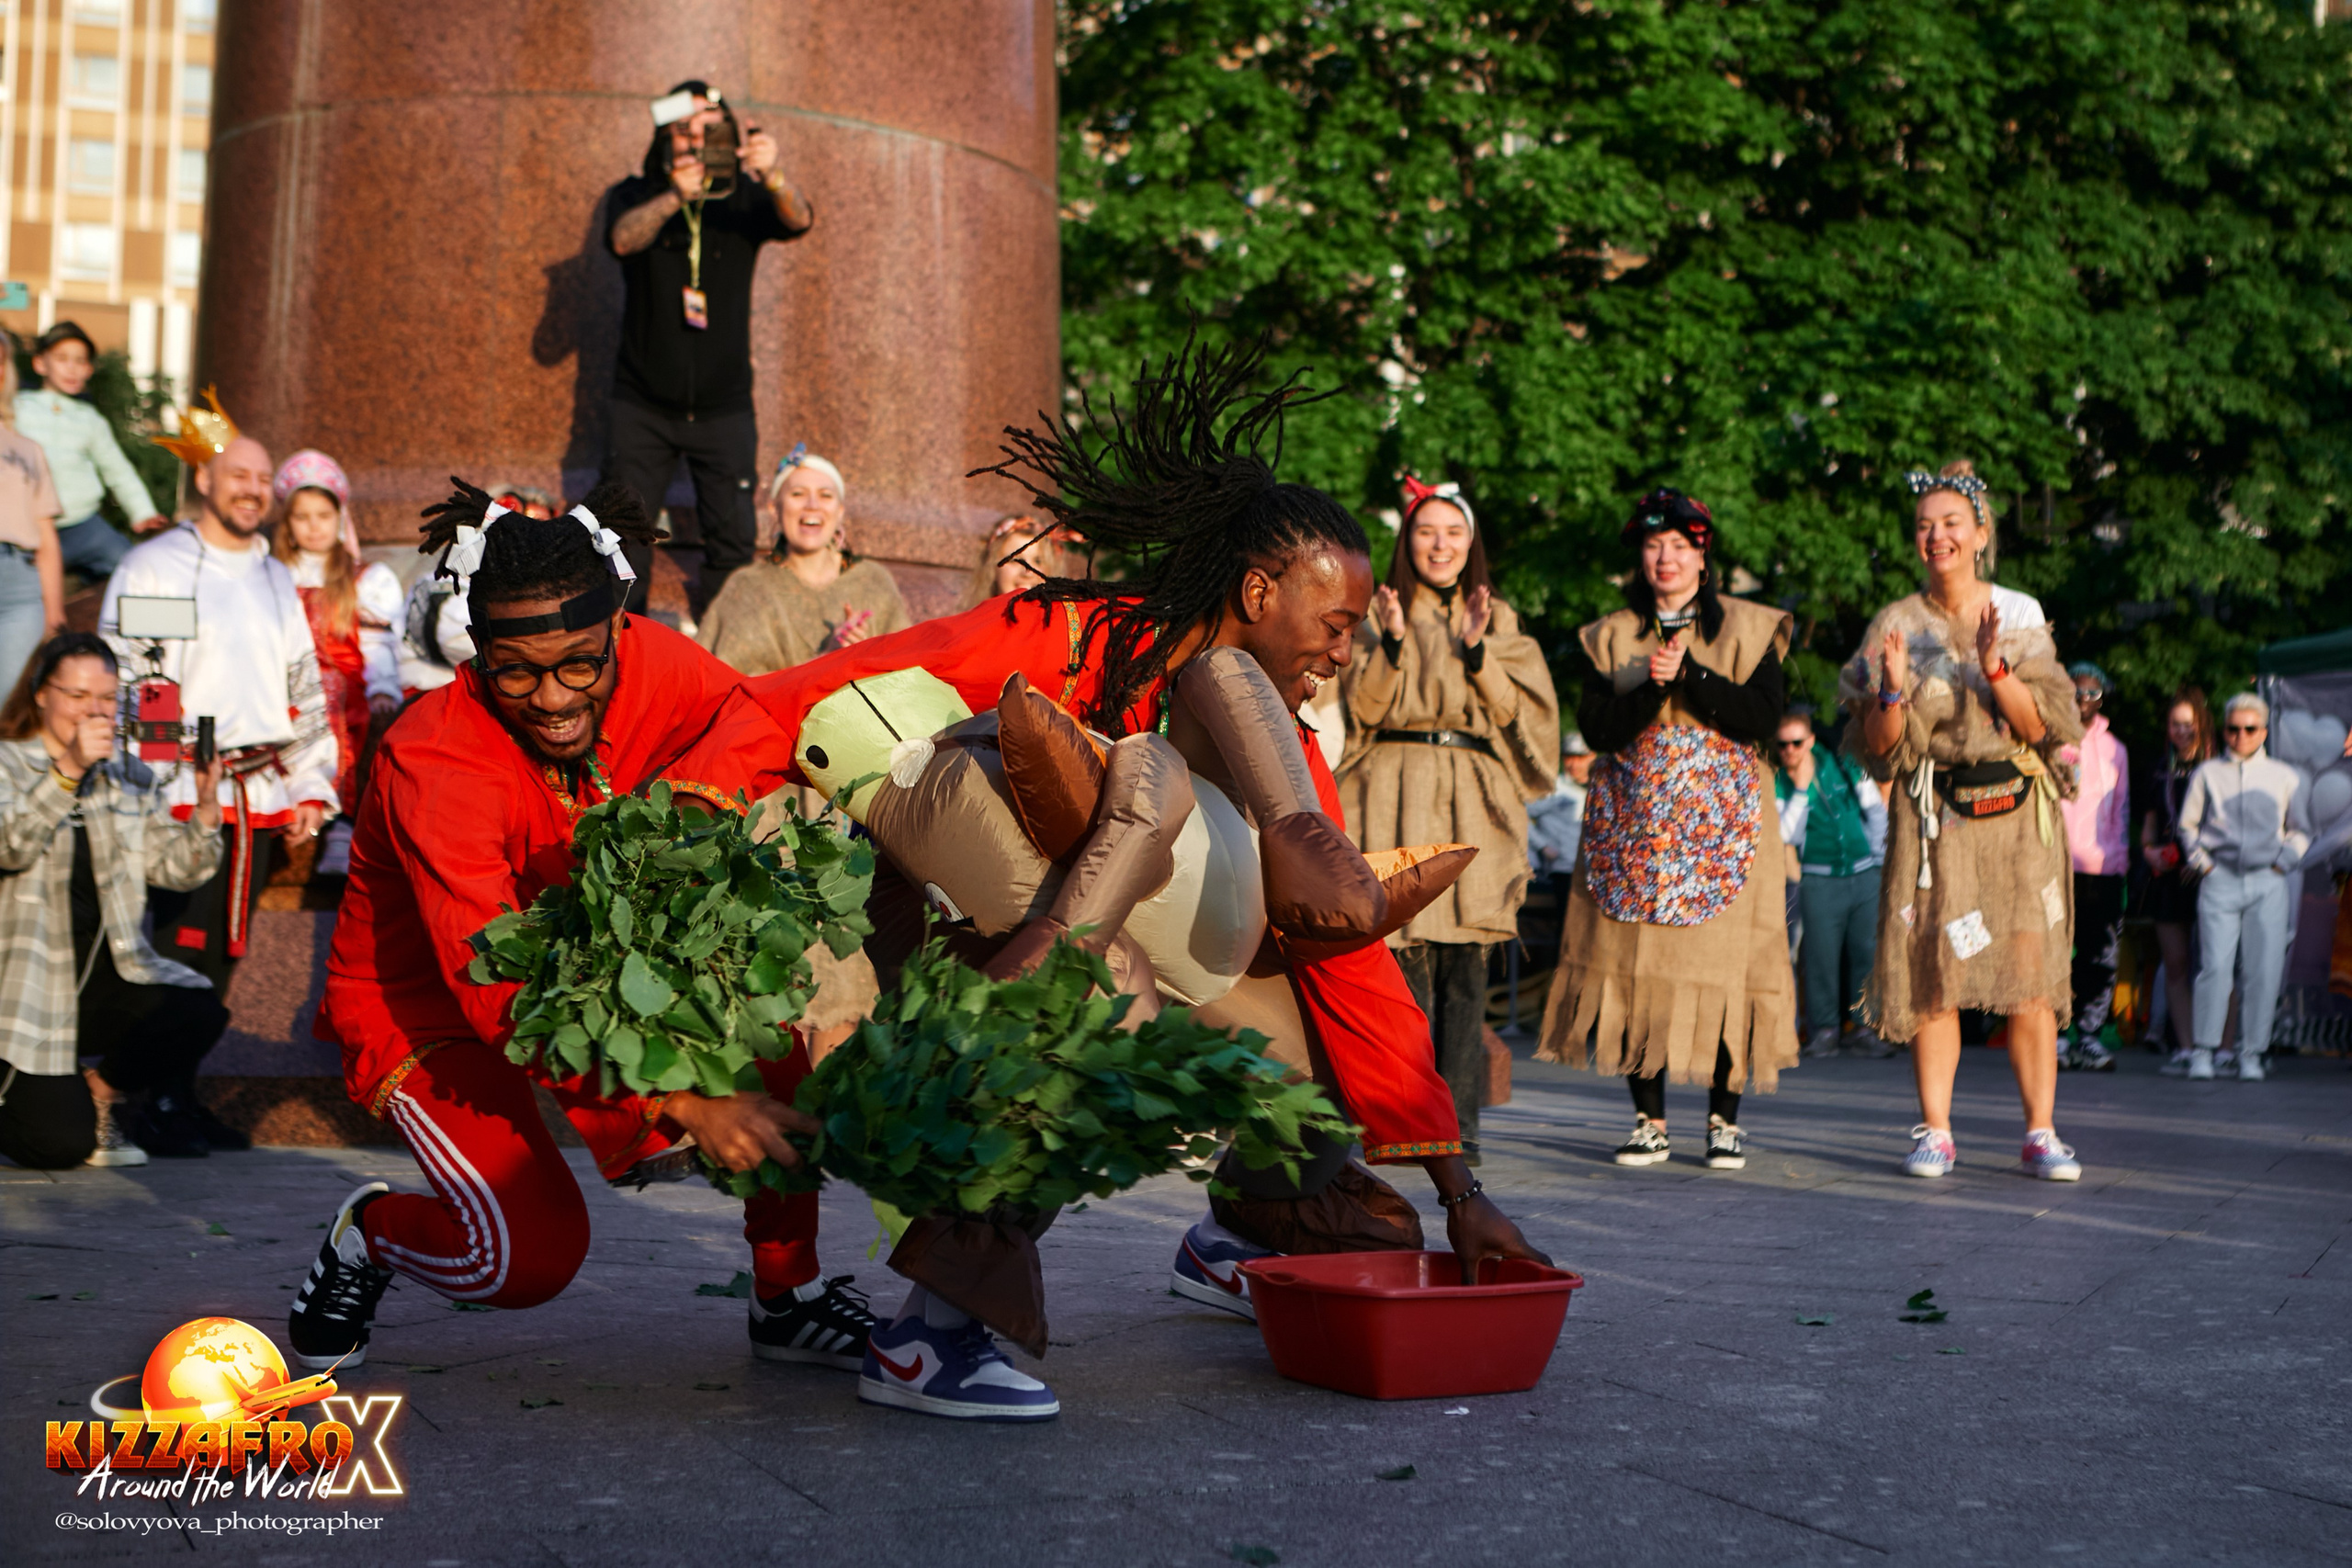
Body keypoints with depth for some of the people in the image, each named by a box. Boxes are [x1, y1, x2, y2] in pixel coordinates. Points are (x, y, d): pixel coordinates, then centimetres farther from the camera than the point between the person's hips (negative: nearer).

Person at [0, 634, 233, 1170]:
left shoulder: (128, 778, 13)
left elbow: (174, 868, 6)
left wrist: (207, 806, -11)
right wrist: (69, 769, -32)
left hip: (109, 974, 5)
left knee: (201, 1014, -24)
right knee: (59, 1145, -16)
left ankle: (100, 1089, 2)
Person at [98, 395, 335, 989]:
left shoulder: (277, 579, 20)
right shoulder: (152, 567, 1)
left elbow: (306, 693, 21)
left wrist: (309, 788, 12)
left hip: (263, 802, 6)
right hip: (181, 800, -5)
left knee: (221, 956, 8)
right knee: (178, 953, -12)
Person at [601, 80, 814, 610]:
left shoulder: (744, 198, 0)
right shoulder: (636, 195, 0)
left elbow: (798, 220, -20)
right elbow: (624, 238, -22)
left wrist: (772, 177, -44)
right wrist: (674, 197, -42)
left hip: (724, 407, 0)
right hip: (643, 404, 0)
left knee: (733, 541, 0)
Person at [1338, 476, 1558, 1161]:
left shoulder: (1499, 620, 16)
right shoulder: (1377, 614, 11)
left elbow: (1520, 710, 5)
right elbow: (1361, 707, 2)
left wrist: (1477, 652, -7)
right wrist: (1391, 644, -11)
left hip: (1472, 803, 1)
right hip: (1395, 796, -1)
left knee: (1464, 963, -6)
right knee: (1406, 954, -8)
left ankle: (1459, 1124, -4)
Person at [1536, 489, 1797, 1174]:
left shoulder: (1747, 629, 8)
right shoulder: (1610, 636, 12)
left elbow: (1762, 717, -6)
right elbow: (1598, 729, 0)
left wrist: (1688, 673, -13)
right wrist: (1652, 684, -15)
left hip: (1723, 820, -1)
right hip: (1634, 824, 1)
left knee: (1722, 958, -7)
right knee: (1635, 960, -4)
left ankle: (1724, 1120, 4)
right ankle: (1649, 1121, 6)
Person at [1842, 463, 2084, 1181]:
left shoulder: (2022, 617, 4)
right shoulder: (1897, 625, 4)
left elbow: (2042, 727, -3)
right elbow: (1880, 749, 1)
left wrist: (1994, 668, -17)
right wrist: (1893, 692, -18)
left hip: (2018, 813, 0)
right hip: (1933, 818, 0)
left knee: (2031, 972, -3)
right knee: (1932, 973, -4)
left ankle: (2041, 1134, 3)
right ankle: (1935, 1132, 3)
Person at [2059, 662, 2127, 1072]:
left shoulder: (2114, 749, 17)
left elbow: (2121, 807, 20)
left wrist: (2119, 853, 10)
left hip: (2103, 868, 3)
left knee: (2103, 957, -1)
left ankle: (2089, 1036, 7)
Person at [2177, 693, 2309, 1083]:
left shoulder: (2285, 777, 14)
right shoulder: (2207, 773, 12)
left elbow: (2300, 831, 20)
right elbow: (2187, 825, 16)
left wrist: (2282, 864, 5)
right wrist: (2201, 862, 2)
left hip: (2267, 881, 1)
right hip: (2219, 878, -1)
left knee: (2265, 970, -4)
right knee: (2215, 965, -11)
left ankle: (2252, 1054, 4)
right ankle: (2203, 1051, -6)